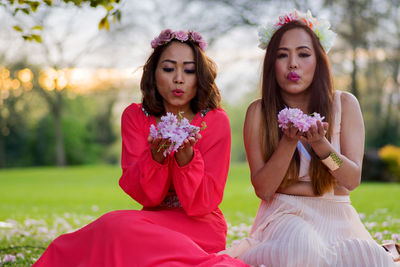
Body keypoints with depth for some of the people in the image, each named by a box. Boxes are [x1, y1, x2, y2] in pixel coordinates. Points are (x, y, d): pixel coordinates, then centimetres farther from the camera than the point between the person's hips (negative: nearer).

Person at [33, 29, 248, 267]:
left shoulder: (216, 120, -7)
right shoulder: (135, 116, 1)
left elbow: (202, 205, -12)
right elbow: (146, 196, -7)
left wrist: (186, 156, -29)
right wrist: (156, 155, -27)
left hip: (200, 226, -4)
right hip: (154, 219, 4)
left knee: (121, 228, -28)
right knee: (115, 223, -29)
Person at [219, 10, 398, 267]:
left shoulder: (344, 104, 0)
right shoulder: (259, 112, -3)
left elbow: (353, 180, -6)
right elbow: (263, 189, -7)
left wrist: (321, 146, -25)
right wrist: (289, 141, -21)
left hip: (335, 217, 4)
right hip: (284, 215, -3)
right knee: (302, 246, -39)